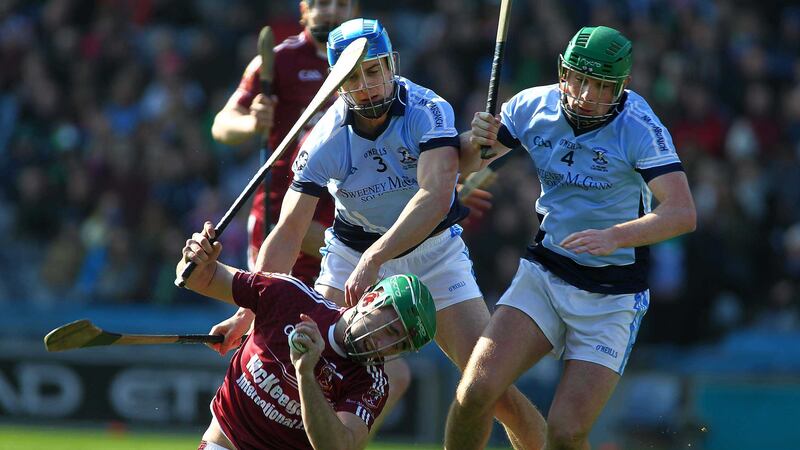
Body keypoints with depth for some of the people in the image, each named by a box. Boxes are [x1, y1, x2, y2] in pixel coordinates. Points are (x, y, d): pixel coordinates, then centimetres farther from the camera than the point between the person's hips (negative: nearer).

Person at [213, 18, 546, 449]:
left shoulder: (428, 111, -23)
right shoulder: (326, 141, -18)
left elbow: (435, 196, -37)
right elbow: (287, 234, -17)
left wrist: (374, 259, -49)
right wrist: (248, 310, -29)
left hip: (432, 249, -1)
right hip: (352, 250, 1)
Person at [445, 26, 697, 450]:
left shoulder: (640, 128, -18)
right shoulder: (533, 106, -5)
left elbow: (683, 213, -28)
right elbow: (464, 162, 10)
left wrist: (616, 237, -44)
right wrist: (477, 140, -15)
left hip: (613, 297, -3)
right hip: (544, 274, 3)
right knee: (476, 390, -17)